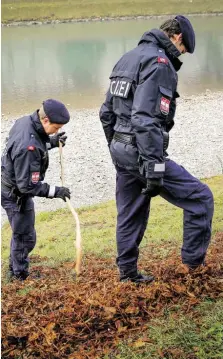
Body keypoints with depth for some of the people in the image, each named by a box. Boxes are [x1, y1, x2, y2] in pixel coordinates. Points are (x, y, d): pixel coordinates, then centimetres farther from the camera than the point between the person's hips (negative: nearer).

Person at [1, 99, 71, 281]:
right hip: (15, 195, -10)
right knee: (25, 237, 6)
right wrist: (55, 191, -23)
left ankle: (15, 269, 42)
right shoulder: (28, 147, -36)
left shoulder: (25, 121, -9)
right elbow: (27, 185, -30)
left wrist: (50, 142, 0)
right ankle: (20, 276, 24)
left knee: (20, 232, 25)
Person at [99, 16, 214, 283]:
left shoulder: (128, 58, 14)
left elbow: (107, 113, 17)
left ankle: (127, 271, 28)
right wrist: (154, 169, -26)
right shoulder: (158, 62, -16)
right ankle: (193, 261, 9)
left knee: (130, 214, 19)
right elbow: (145, 120, -26)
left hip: (121, 150, 10)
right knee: (200, 197, 1)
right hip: (141, 152, -9)